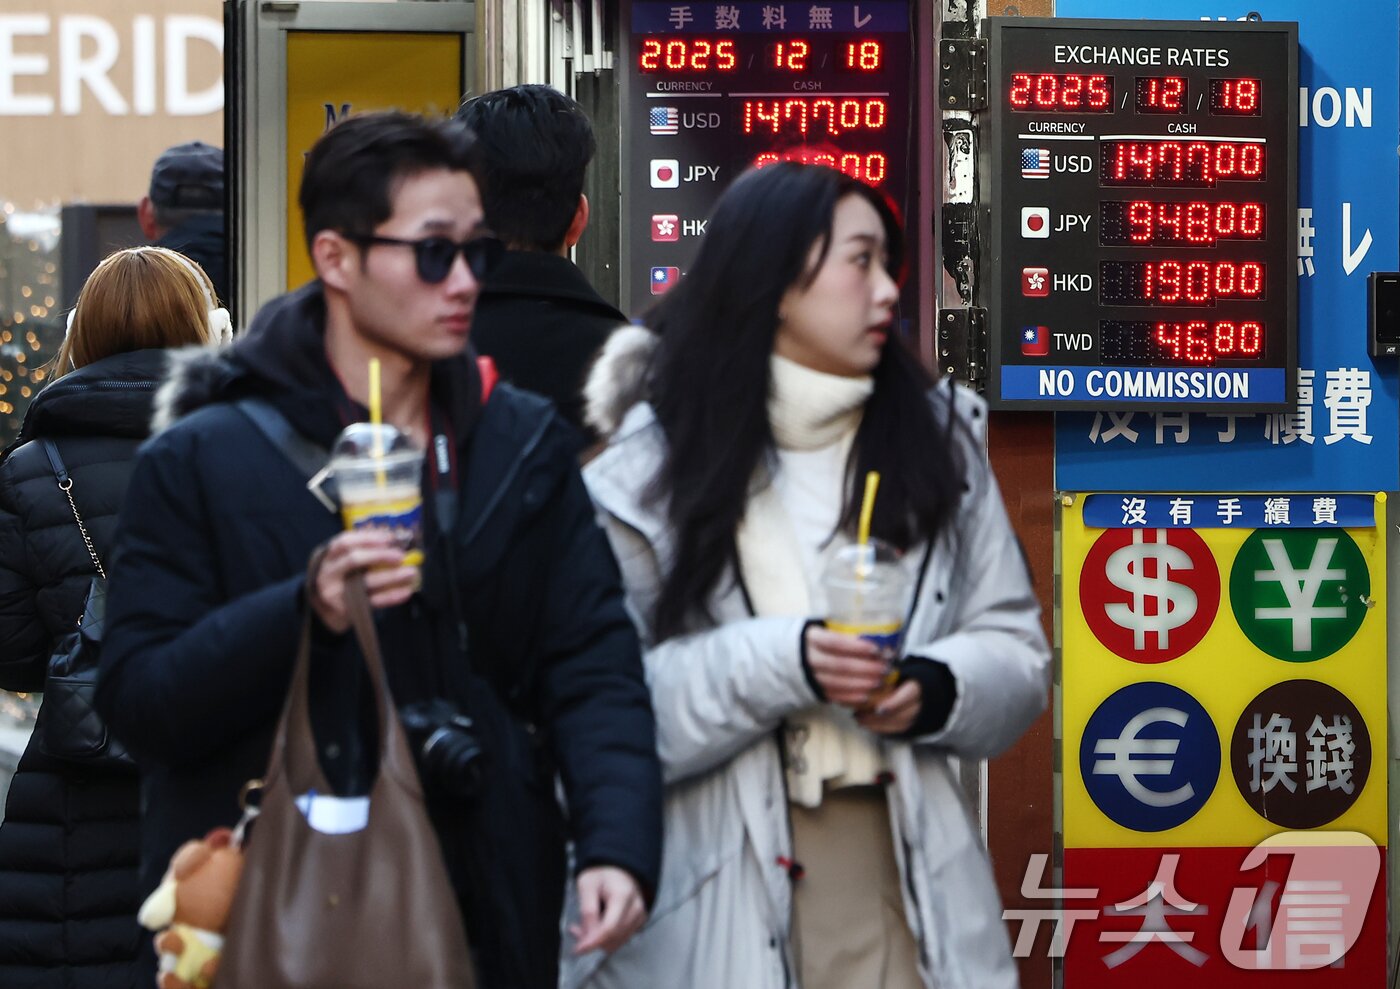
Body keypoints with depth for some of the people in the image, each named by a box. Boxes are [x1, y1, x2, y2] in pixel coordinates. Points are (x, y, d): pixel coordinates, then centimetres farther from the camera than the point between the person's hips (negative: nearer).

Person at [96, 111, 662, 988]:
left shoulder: (528, 447, 10)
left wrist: (617, 843, -13)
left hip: (485, 915, 3)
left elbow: (594, 666, 3)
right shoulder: (203, 463, -1)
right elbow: (137, 699, -7)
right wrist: (304, 612, -23)